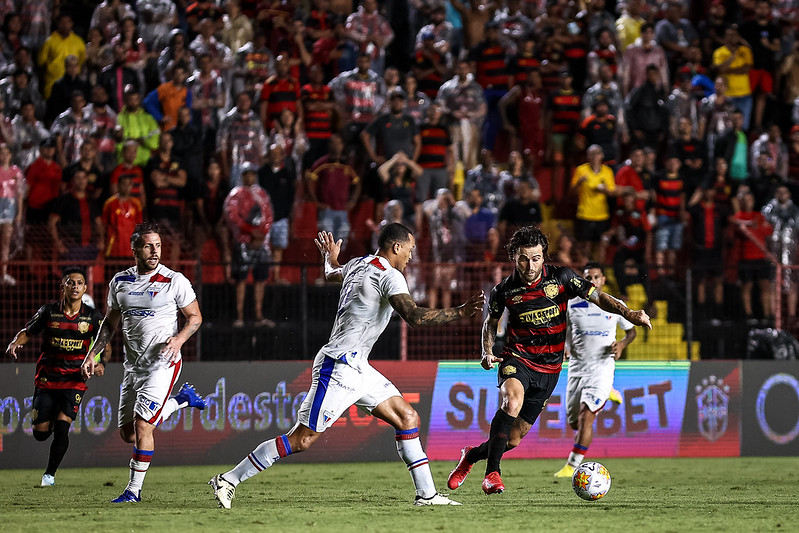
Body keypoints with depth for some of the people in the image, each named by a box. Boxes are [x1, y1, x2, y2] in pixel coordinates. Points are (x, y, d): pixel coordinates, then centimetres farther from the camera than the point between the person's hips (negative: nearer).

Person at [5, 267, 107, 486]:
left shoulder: (92, 316, -1)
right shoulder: (49, 311, -2)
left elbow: (105, 347, 6)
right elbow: (27, 332, 8)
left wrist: (101, 363, -15)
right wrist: (15, 343, -14)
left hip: (74, 380, -1)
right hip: (46, 377, 1)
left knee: (62, 427, -16)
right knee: (41, 433, 0)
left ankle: (50, 473, 2)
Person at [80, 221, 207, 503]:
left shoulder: (174, 281, -8)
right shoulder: (120, 282, 6)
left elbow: (195, 317, 1)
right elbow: (110, 322, 18)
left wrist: (180, 338, -17)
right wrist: (92, 355, 10)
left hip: (162, 364, -6)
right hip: (133, 365, 6)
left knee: (142, 426, -14)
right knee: (128, 433, 9)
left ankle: (134, 489, -3)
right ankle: (182, 399, 30)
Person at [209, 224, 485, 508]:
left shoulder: (357, 264, 13)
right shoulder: (390, 277, -14)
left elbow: (333, 273, 36)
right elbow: (414, 316, -28)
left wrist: (330, 257, 58)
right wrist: (458, 313, -27)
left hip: (357, 368, 11)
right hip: (339, 366, -11)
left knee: (407, 417, 6)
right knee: (302, 439, -8)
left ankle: (426, 494, 5)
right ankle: (229, 479, -2)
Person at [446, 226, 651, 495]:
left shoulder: (560, 278, -7)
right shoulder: (504, 290, -5)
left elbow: (598, 297, -3)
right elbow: (491, 322, 13)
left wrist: (628, 313, -20)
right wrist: (487, 352, -5)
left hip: (548, 369, 2)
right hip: (517, 359, -2)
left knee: (513, 439, 4)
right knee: (512, 401, -36)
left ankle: (470, 456, 34)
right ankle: (492, 473, -29)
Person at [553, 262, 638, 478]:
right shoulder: (572, 305, 2)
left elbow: (631, 331, 15)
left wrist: (622, 344, -6)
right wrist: (561, 346, -6)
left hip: (602, 369, -3)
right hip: (577, 369, 3)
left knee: (586, 415, -21)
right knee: (574, 423, 9)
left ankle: (572, 466, -22)